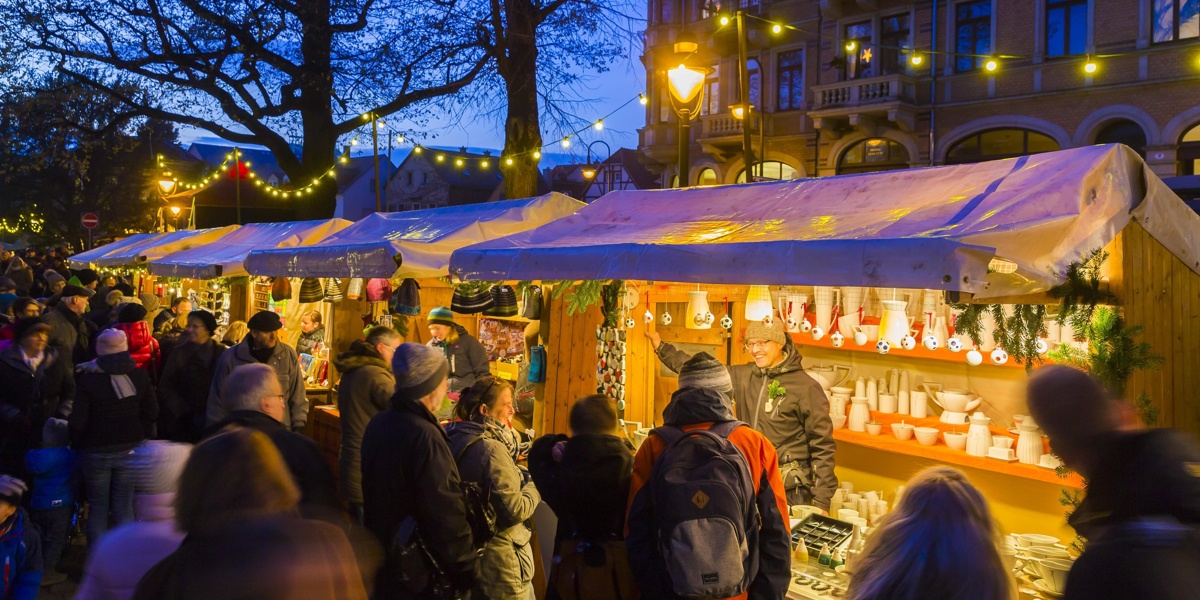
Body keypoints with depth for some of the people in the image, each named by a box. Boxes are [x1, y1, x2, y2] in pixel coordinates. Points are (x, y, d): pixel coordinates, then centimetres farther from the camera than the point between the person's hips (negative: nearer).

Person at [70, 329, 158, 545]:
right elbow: (151, 413, -2)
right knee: (124, 508, 9)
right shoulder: (139, 375, -4)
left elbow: (78, 421, -12)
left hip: (95, 451, -2)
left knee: (97, 509, 11)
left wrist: (75, 443, 5)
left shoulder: (87, 379, -11)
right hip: (129, 449, 2)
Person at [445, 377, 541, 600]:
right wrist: (536, 485, -8)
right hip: (499, 559, -8)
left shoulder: (456, 439, 3)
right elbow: (514, 510, -24)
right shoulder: (491, 448, -23)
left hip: (469, 548, 9)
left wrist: (523, 476, 8)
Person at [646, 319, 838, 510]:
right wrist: (661, 347, 10)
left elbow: (822, 447, -8)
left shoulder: (806, 387, -10)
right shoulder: (742, 376, 5)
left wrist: (822, 502, -11)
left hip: (790, 493, -5)